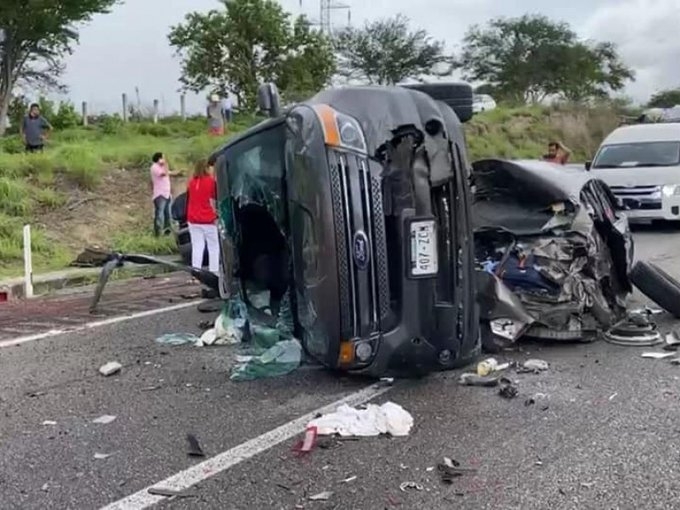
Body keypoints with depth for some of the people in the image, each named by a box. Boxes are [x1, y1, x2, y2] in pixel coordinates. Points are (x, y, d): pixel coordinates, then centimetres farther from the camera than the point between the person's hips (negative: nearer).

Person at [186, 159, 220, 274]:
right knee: (213, 247, 5)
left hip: (193, 220, 5)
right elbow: (214, 201, -9)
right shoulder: (212, 181, -7)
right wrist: (216, 216, -3)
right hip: (208, 220, -5)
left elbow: (188, 201, 14)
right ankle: (214, 271, 2)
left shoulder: (191, 182, 9)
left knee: (197, 247, 5)